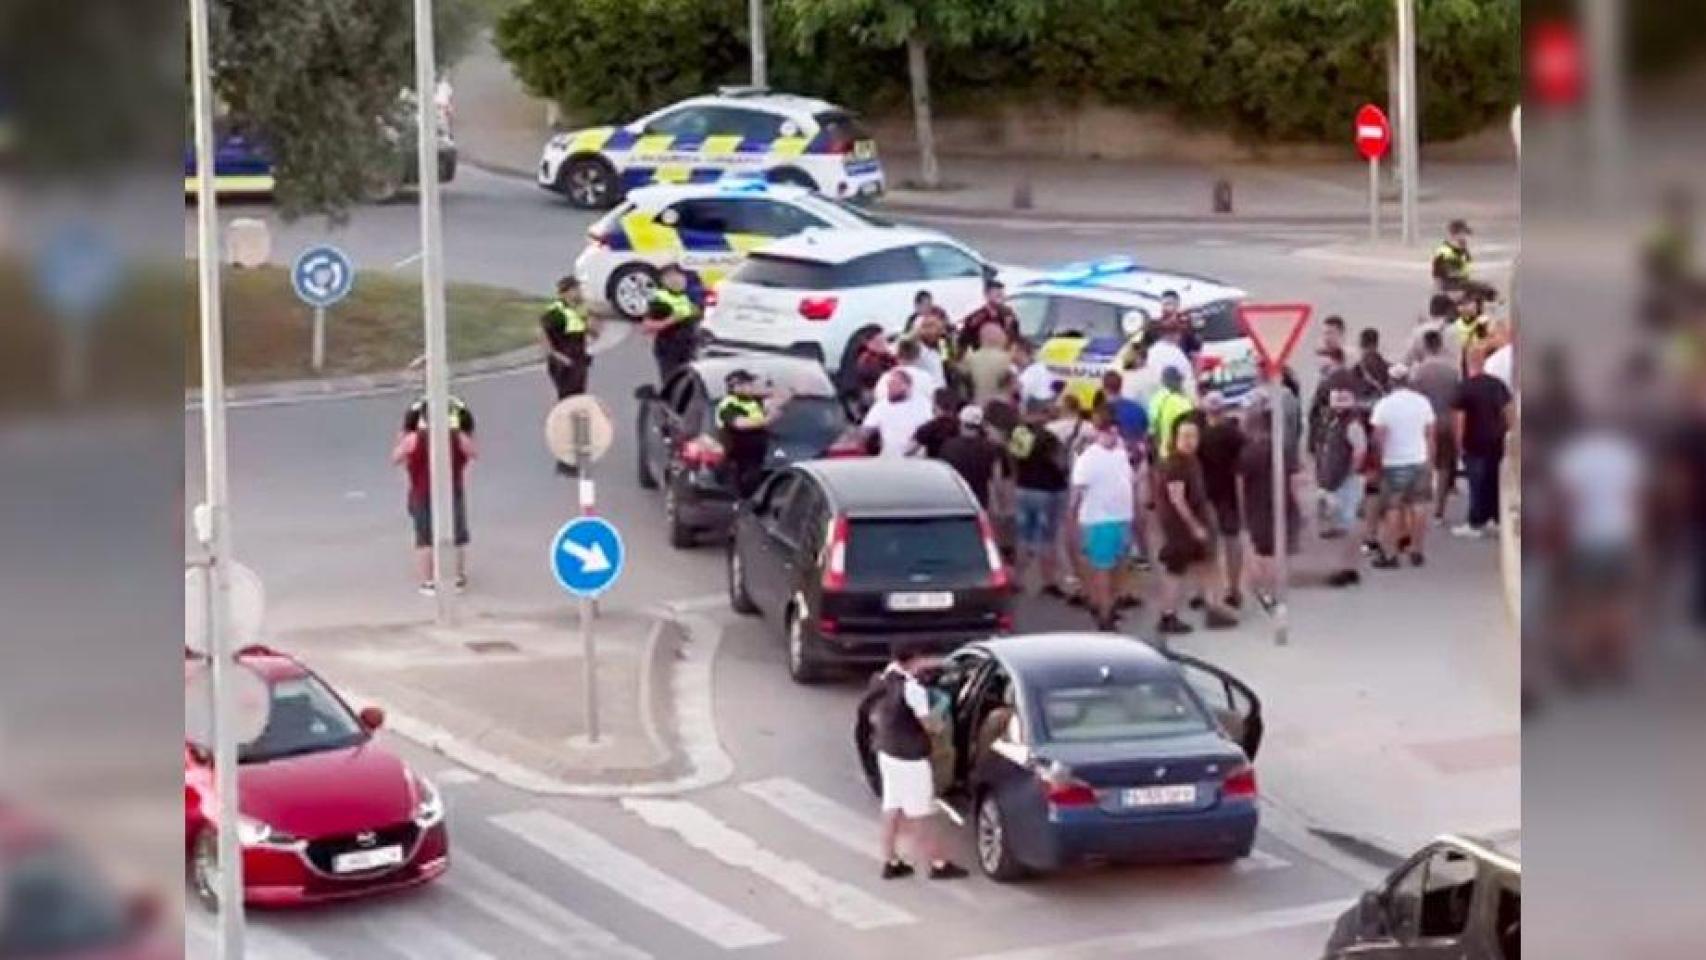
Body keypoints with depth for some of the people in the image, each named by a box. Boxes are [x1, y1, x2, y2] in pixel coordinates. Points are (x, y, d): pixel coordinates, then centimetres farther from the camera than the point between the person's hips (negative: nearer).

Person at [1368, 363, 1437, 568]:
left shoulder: (1384, 405, -11)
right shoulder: (1422, 402, 0)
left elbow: (1379, 436, -13)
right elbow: (1430, 433, 5)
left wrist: (1379, 456, 1)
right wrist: (1430, 457, 15)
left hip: (1394, 462, -3)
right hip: (1419, 460, 3)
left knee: (1392, 509, 2)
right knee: (1417, 507, 10)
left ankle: (1390, 554, 2)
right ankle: (1416, 551, 13)